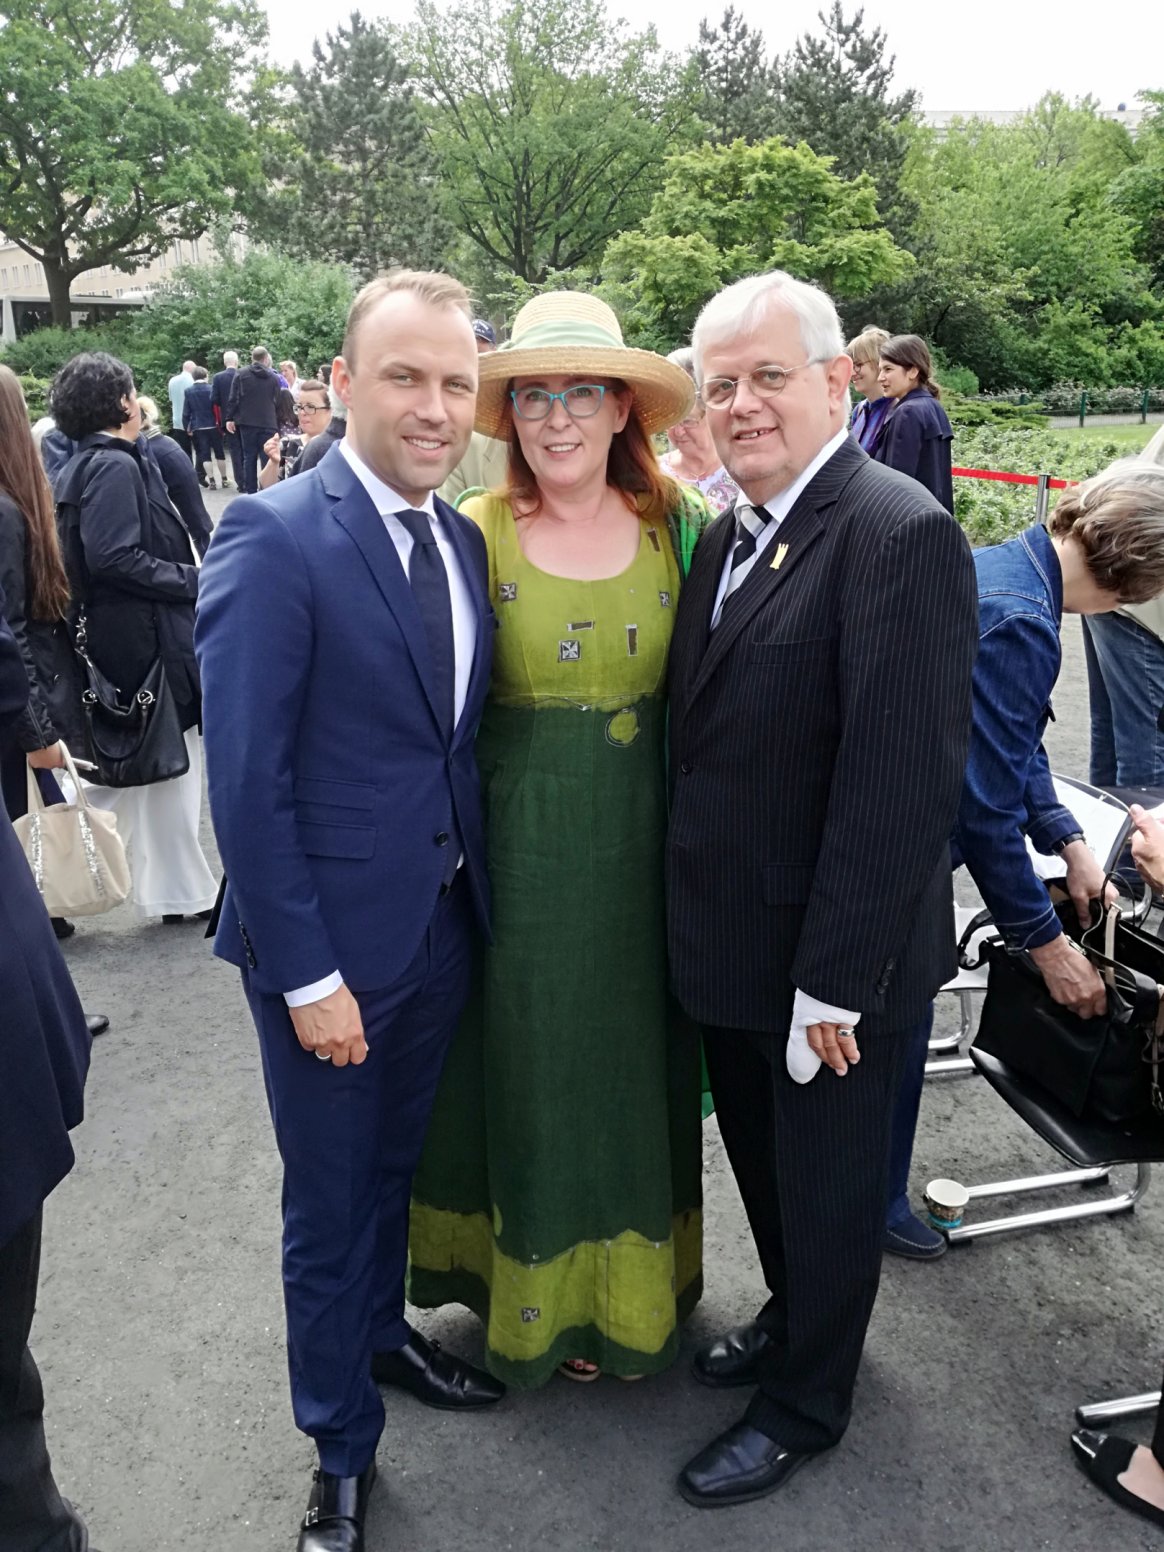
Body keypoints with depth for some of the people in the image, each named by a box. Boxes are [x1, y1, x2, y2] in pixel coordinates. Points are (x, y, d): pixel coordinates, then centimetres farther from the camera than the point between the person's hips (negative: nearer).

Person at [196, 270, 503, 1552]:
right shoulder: (274, 539, -17)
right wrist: (307, 974, -17)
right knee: (329, 1200, 13)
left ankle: (382, 1333, 52)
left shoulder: (462, 540, 4)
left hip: (446, 919, 6)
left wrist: (480, 890, 5)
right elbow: (245, 782, -18)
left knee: (397, 1165, 26)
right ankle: (341, 1447, 37)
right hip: (330, 938, -6)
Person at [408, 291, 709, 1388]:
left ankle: (634, 1278, 40)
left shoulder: (676, 524, 0)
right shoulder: (474, 533, -6)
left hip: (645, 844, 3)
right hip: (522, 847, -2)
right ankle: (547, 1290, 35)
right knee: (532, 1063, 10)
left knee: (639, 1059, 16)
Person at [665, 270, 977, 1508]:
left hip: (829, 959, -7)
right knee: (764, 1157, 25)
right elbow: (708, 733, 8)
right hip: (728, 939, 7)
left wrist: (836, 980, -21)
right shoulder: (727, 534, 7)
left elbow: (902, 780, -24)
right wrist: (692, 918, 6)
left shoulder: (898, 533, -20)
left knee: (826, 1182, 15)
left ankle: (804, 1405, 39)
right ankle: (793, 1317, 51)